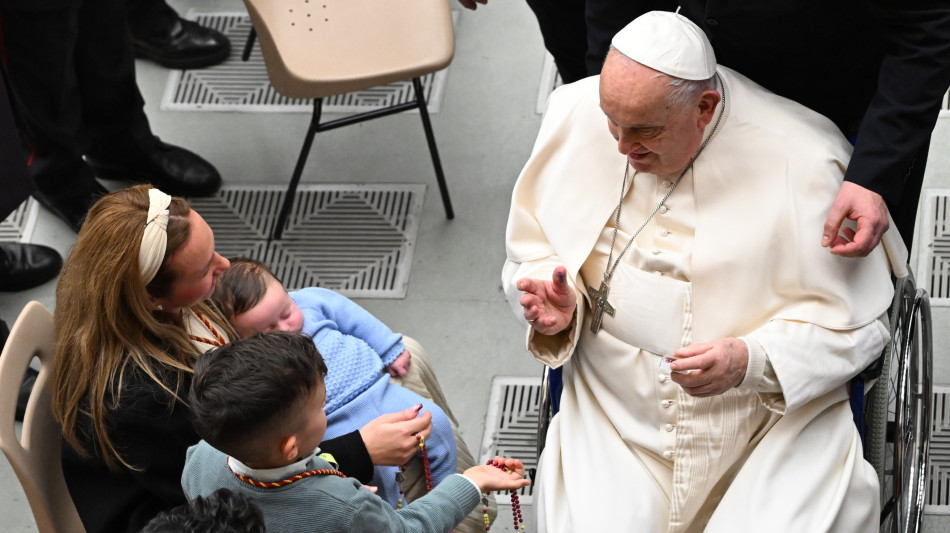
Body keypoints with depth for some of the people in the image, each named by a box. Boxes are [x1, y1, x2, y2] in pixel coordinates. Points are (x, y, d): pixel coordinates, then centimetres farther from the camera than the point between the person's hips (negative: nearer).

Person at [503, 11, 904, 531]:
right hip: (616, 423, 2)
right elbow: (534, 251, 8)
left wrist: (751, 361, -25)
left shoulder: (802, 161, -15)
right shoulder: (574, 115, -5)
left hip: (774, 423, -2)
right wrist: (559, 303, -14)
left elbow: (855, 320, -9)